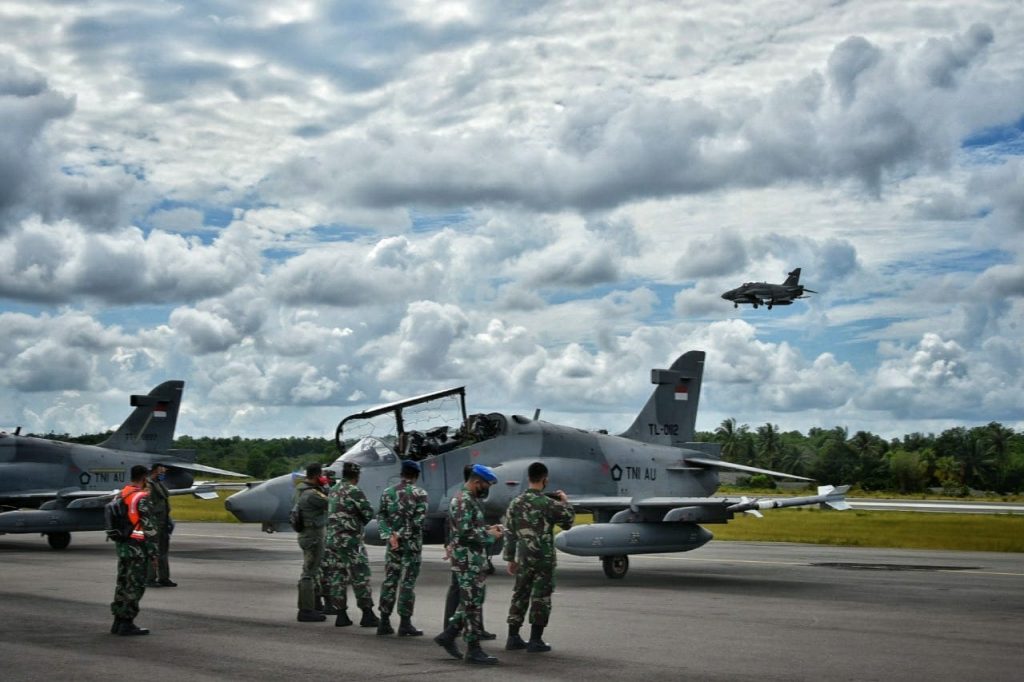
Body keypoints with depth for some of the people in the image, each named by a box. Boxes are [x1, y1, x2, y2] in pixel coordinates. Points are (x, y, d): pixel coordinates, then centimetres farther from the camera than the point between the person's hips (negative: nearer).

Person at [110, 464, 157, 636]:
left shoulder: (120, 495, 11)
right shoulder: (142, 498, -15)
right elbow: (149, 527, -18)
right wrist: (153, 551, -14)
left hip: (122, 545, 9)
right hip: (137, 547, -9)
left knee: (123, 583, 14)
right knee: (135, 586, -3)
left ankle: (118, 622, 19)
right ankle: (127, 623, -1)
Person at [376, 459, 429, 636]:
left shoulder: (387, 492, 8)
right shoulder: (419, 493, -5)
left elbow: (381, 516, 1)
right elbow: (418, 519, -14)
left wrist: (389, 535, -7)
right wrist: (401, 534, -11)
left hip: (392, 543, 4)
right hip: (411, 543, -4)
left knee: (389, 581, 9)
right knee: (407, 582, -1)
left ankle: (384, 622, 10)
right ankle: (405, 624, 0)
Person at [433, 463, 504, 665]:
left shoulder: (471, 499, 15)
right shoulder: (463, 501, -17)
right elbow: (465, 533, -24)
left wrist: (487, 529, 8)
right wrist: (490, 536, -13)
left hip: (475, 559, 10)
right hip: (468, 560, -10)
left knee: (471, 602, 14)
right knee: (472, 604, -5)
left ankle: (448, 635, 21)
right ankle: (473, 650, 0)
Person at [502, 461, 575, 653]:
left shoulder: (516, 503, 5)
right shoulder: (547, 503, -13)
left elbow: (509, 533, 8)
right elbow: (568, 521, -1)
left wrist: (510, 558, 15)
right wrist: (565, 501, 13)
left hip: (523, 558, 5)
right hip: (543, 558, -5)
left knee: (520, 595, 12)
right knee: (541, 598, 2)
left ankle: (513, 637, 14)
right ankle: (535, 640, 3)